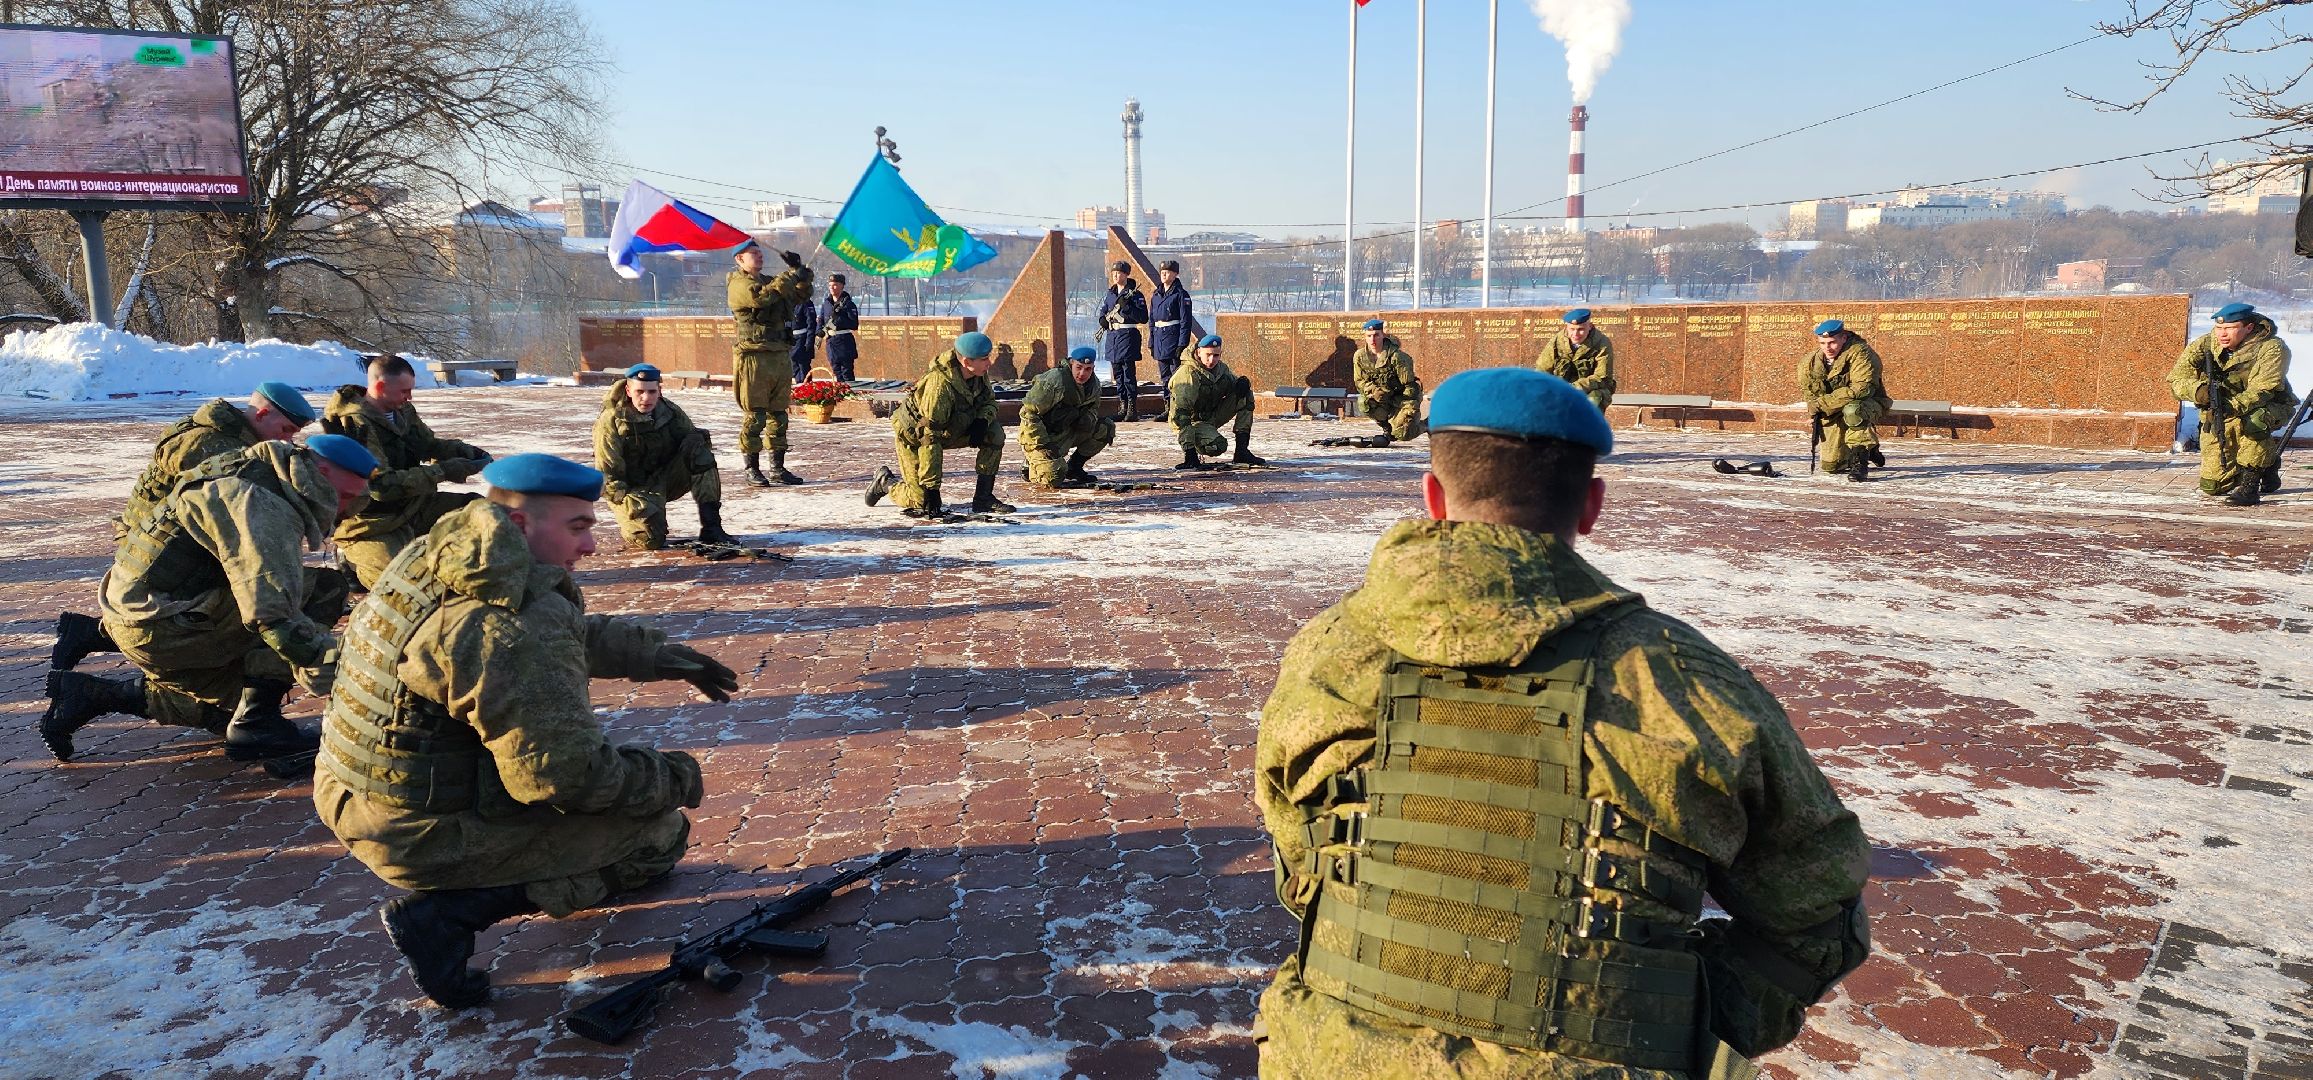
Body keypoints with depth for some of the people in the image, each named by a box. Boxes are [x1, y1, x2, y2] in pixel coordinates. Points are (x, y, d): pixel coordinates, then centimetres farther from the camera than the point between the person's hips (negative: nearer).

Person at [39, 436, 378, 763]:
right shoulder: (262, 506, -21)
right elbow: (271, 610, -32)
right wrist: (330, 665, -34)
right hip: (161, 625, -11)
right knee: (323, 589, -16)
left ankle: (85, 694, 26)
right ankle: (256, 723, -12)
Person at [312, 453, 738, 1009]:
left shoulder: (435, 555, 1)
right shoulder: (514, 630, -29)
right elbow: (568, 775, -28)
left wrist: (663, 656, 13)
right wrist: (675, 777, -12)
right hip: (419, 836, -10)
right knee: (661, 830, -4)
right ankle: (445, 912, -6)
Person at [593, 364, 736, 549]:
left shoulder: (671, 412, -3)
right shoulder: (610, 422, -15)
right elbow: (607, 475, -14)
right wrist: (630, 504, -23)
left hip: (667, 477, 5)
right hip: (634, 488, -4)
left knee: (697, 444, -20)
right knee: (651, 539, -30)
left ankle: (711, 526, -21)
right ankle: (631, 521, 12)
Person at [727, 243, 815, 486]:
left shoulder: (770, 282, 20)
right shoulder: (738, 284, -3)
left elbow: (801, 296, 20)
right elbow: (761, 297, -22)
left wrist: (801, 271, 3)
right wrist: (790, 275, -19)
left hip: (780, 356, 7)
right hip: (753, 358, -7)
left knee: (779, 415, 9)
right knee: (755, 416, -5)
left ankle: (778, 467, 15)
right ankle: (752, 469, 1)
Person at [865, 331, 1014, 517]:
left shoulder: (979, 374, -15)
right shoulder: (940, 385, -36)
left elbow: (989, 402, 5)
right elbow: (930, 439, -34)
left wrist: (982, 421, -21)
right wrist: (932, 489, -32)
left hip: (949, 430, 7)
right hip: (913, 437, -7)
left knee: (995, 434, -13)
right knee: (923, 503, -9)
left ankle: (984, 498, -5)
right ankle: (885, 482, 20)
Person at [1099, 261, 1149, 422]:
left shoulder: (1134, 294, -6)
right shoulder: (1110, 294, 14)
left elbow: (1143, 318, -13)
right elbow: (1103, 311, 27)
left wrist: (1125, 306, -20)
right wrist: (1103, 320, 5)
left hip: (1128, 336, -7)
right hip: (1112, 336, 7)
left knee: (1129, 373, -9)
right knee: (1117, 374, 9)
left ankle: (1132, 410, -7)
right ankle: (1123, 407, 16)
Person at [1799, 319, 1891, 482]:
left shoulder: (1859, 352, -24)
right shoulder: (1811, 362, -6)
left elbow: (1862, 388, -34)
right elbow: (1810, 394, 11)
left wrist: (1823, 403, -33)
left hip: (1867, 404, -6)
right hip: (1833, 415, 6)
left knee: (1852, 410, -42)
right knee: (1832, 466, 5)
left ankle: (1860, 462, -28)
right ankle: (1870, 449, 37)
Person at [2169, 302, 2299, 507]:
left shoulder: (2272, 348, -22)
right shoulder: (2205, 344, -11)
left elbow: (2263, 390, -32)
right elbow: (2176, 379, -16)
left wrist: (2233, 407, -49)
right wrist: (2199, 390, -37)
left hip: (2270, 407, -3)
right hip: (2218, 416, 4)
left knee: (2256, 420, -43)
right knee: (2213, 486, 0)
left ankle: (2249, 485, -27)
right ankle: (2268, 462, 31)